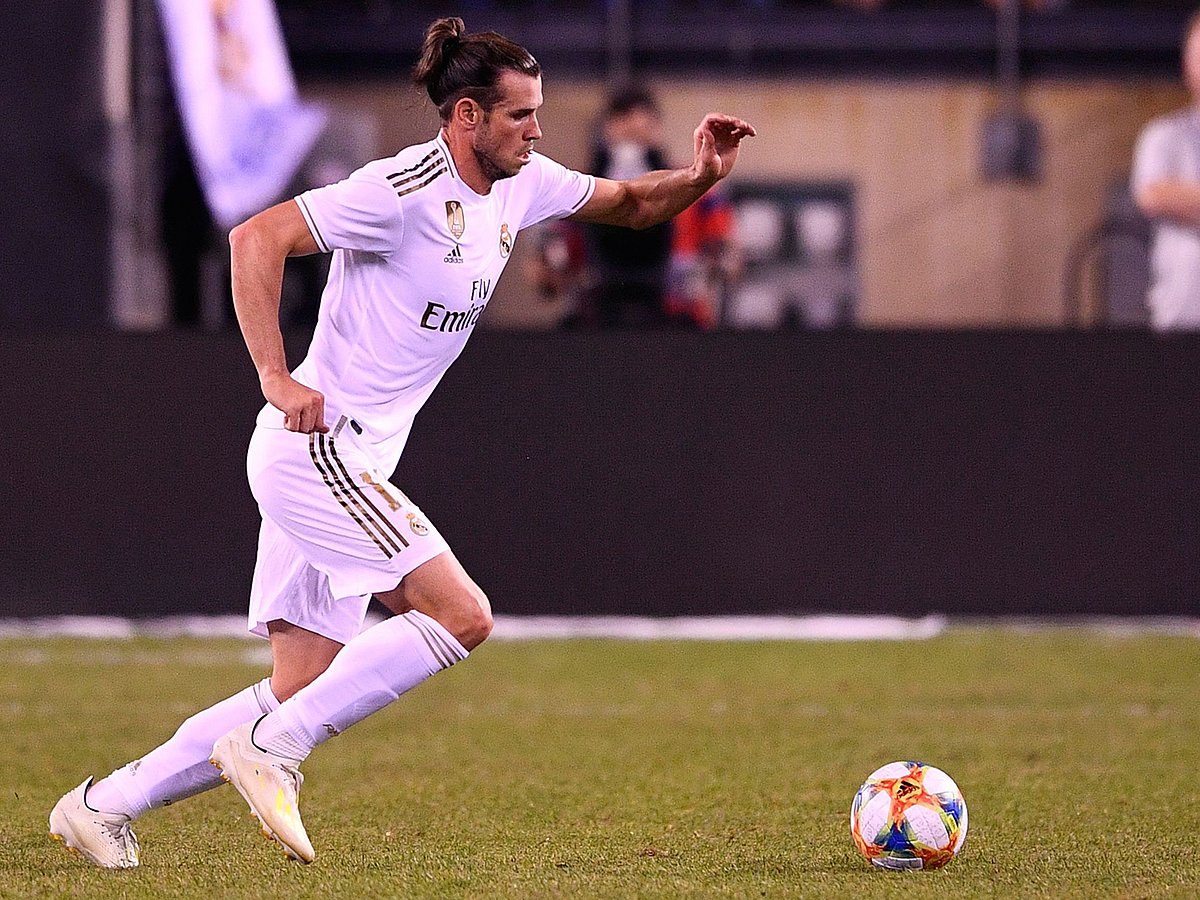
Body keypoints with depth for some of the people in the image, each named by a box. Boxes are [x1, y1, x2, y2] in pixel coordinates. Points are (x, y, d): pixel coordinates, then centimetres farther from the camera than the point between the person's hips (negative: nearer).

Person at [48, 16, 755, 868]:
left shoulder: (522, 185, 9)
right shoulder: (404, 191, -17)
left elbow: (632, 204, 22)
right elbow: (257, 238, -20)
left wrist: (700, 176, 1)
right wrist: (277, 378, -23)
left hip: (355, 462, 9)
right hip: (313, 445, -9)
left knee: (302, 693, 7)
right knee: (462, 614, -18)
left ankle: (105, 805, 13)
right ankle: (272, 750, -12)